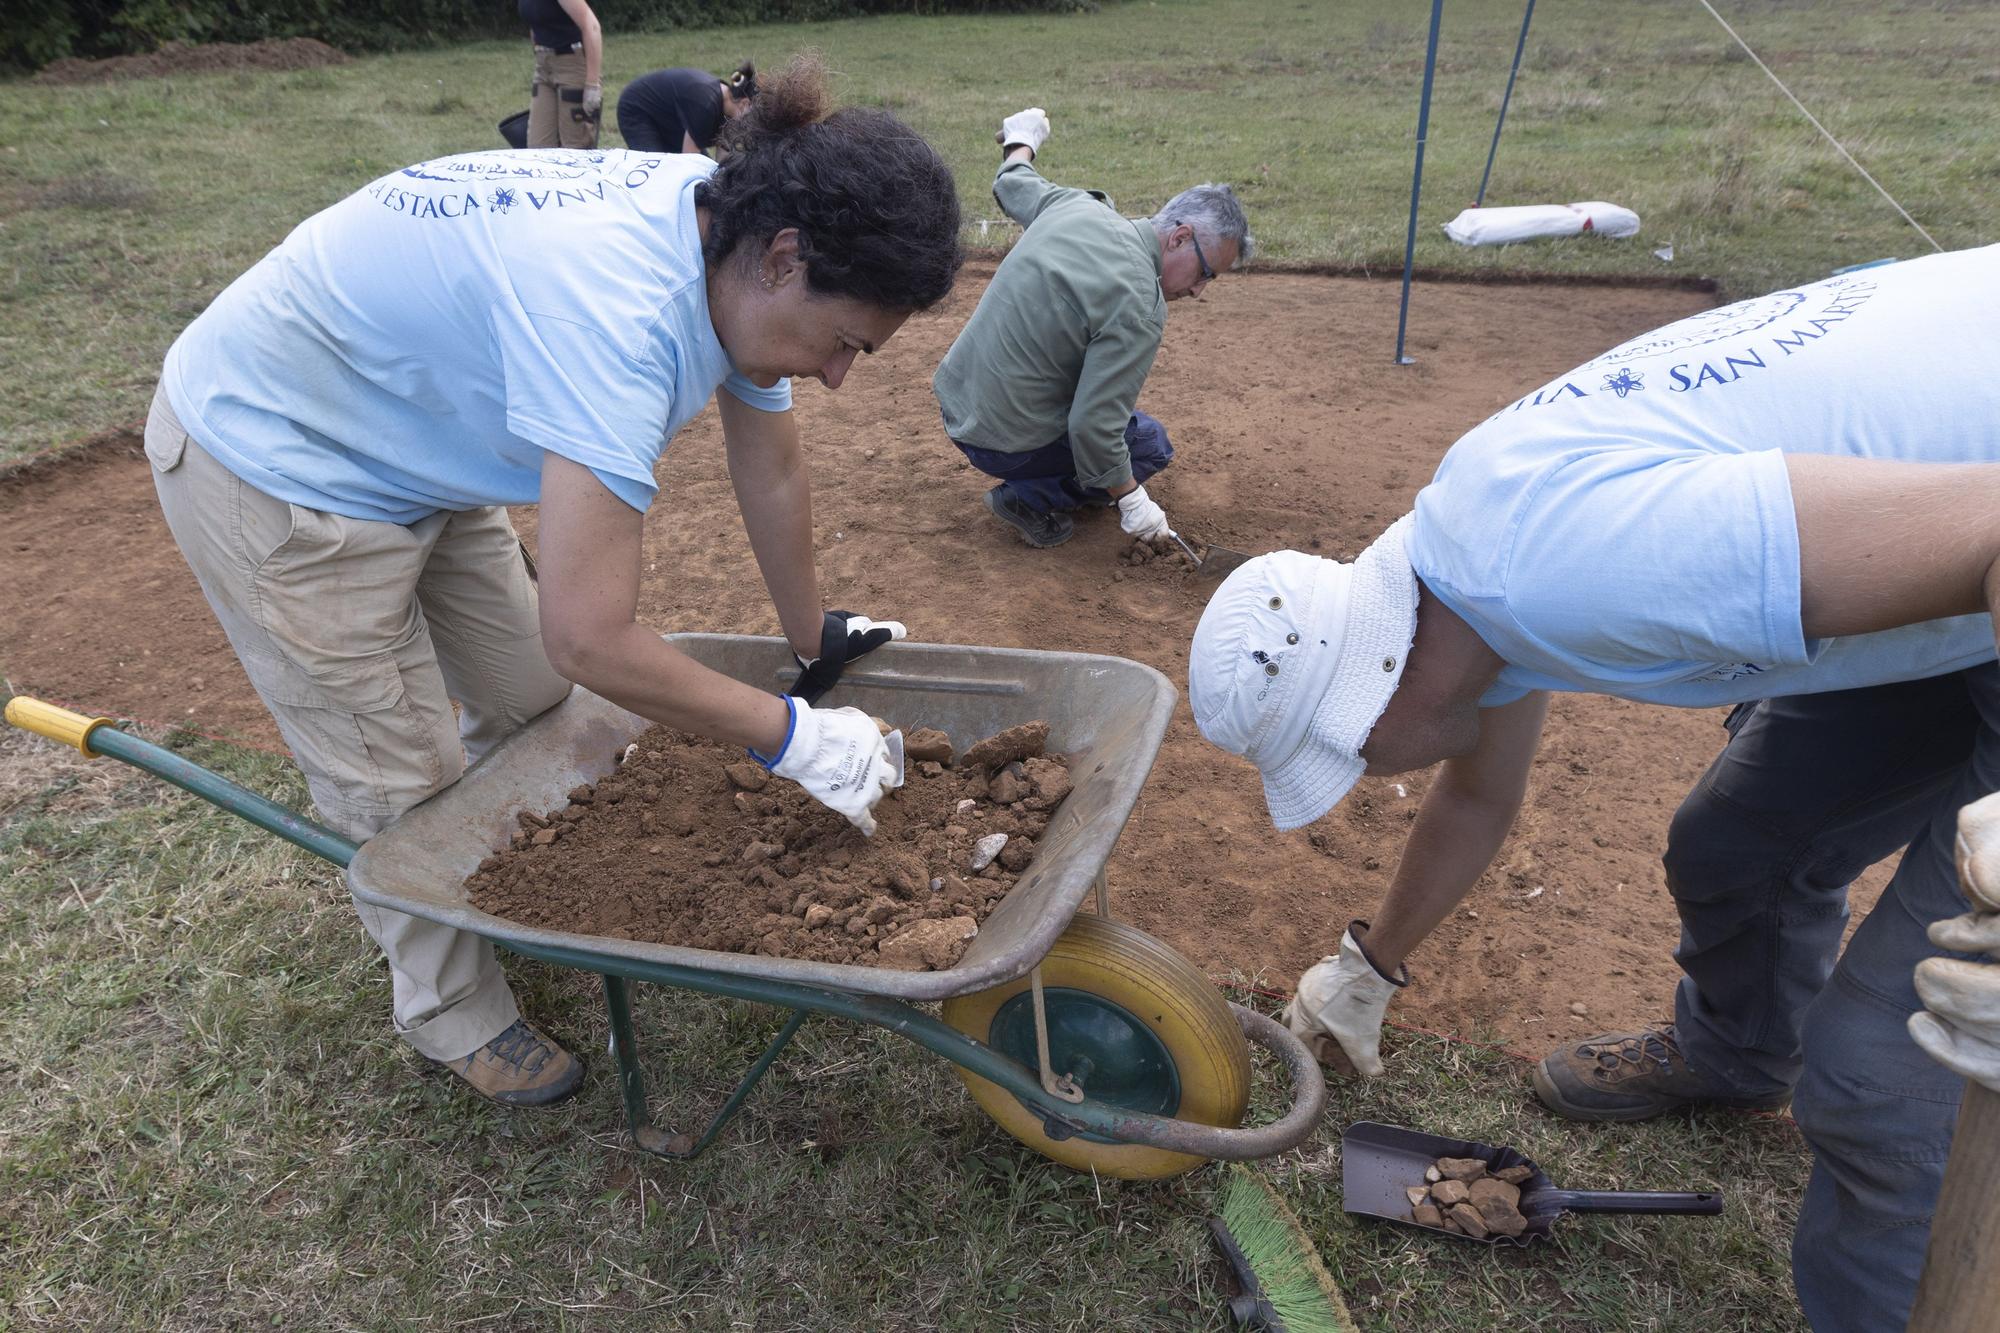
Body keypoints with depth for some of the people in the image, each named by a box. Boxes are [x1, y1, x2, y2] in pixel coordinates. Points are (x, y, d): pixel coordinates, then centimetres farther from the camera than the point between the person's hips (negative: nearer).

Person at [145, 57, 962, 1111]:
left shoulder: (736, 245, -13)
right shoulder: (616, 311, -41)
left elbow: (772, 471, 1)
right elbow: (591, 639, -41)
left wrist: (812, 641, 11)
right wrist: (791, 738, -29)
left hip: (412, 441, 8)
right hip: (272, 464, -8)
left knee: (527, 701, 15)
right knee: (403, 783, 2)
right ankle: (454, 1015, 28)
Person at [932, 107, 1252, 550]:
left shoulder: (1073, 205, -2)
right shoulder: (1139, 309, -24)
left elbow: (1010, 185, 19)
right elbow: (1093, 428, -24)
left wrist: (1020, 142, 41)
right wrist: (1132, 502, -11)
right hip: (1005, 443, -8)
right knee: (1151, 443, 12)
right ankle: (1031, 497, 0)